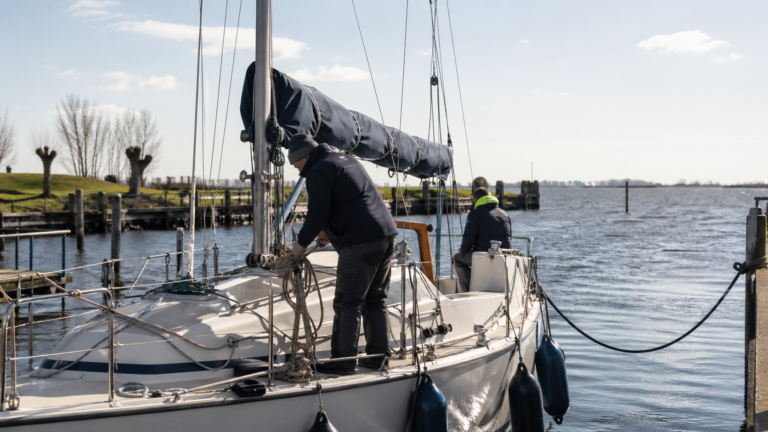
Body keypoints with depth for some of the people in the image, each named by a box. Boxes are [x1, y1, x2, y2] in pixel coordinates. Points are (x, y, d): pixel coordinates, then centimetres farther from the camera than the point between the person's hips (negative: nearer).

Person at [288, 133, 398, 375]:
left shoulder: (319, 171, -6)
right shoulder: (347, 160, 23)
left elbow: (317, 214, -13)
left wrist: (301, 242, 2)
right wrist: (330, 231, 29)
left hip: (360, 244, -9)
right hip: (386, 235, 9)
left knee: (348, 304, -2)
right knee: (375, 300, 15)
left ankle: (343, 361, 1)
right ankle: (379, 355, 18)